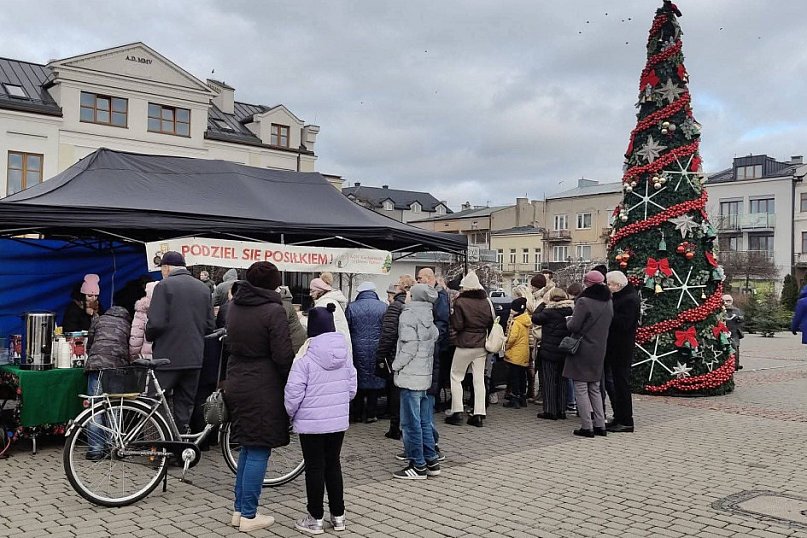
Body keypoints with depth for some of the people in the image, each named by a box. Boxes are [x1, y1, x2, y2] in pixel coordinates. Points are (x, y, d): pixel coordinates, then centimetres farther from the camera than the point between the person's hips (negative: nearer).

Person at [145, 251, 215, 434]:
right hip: (195, 358, 5)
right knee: (185, 407, 11)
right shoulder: (203, 288, 9)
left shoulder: (164, 286, -7)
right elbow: (210, 326, 7)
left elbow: (156, 323, -15)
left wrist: (149, 336, 5)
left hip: (168, 357, -5)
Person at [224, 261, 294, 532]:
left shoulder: (234, 306, 8)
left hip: (236, 385, 8)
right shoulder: (273, 310, -16)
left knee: (247, 448, 18)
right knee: (259, 452, 2)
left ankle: (239, 509, 24)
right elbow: (283, 356, -16)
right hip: (263, 390, -8)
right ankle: (248, 515, 9)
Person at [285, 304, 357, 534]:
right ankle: (338, 515, 23)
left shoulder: (305, 355, -16)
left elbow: (293, 392, -16)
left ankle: (315, 518, 14)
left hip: (311, 422, -5)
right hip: (339, 420, 5)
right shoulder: (344, 352, 1)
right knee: (333, 464, 16)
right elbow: (352, 387, 8)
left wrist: (291, 413, 2)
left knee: (315, 468, 5)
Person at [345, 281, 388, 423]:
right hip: (377, 351, 0)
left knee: (358, 381, 10)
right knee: (375, 380, 9)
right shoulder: (384, 307, -2)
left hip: (358, 351, 0)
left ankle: (358, 414, 15)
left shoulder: (351, 307, -2)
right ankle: (371, 413, 11)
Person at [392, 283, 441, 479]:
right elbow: (435, 338, 12)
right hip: (426, 375, 8)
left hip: (411, 376, -8)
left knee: (411, 423, -1)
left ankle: (418, 466, 3)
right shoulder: (429, 315, 12)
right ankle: (431, 461, 21)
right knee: (425, 421, 15)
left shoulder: (409, 315, -12)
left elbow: (410, 346, -17)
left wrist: (396, 366, -7)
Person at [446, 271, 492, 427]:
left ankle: (457, 413, 4)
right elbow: (491, 322, 8)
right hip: (481, 345, 5)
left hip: (464, 345, -5)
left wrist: (452, 316, 3)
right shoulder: (486, 302, 1)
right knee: (479, 379, 8)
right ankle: (478, 415, 7)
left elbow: (457, 325, -13)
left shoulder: (460, 302, -13)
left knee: (456, 377, 8)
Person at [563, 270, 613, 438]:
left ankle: (587, 427, 0)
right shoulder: (608, 303, 7)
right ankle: (600, 425, 17)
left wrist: (568, 320, 3)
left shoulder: (584, 302, -17)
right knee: (595, 388, 16)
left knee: (581, 388, 0)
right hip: (599, 351, 7)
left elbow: (574, 326, -17)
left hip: (582, 351, -7)